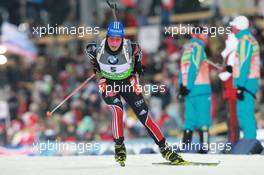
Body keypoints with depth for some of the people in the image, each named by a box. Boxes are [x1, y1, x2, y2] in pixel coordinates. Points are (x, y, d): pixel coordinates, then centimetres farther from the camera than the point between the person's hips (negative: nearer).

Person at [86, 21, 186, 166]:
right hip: (108, 83, 0)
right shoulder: (98, 49, -24)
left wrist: (138, 65, 8)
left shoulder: (128, 48, -26)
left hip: (128, 82, 0)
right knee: (117, 109, -28)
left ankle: (164, 149, 1)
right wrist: (95, 65, 13)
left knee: (144, 115, -4)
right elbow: (88, 49, 1)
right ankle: (119, 146, -15)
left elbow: (137, 49, -1)